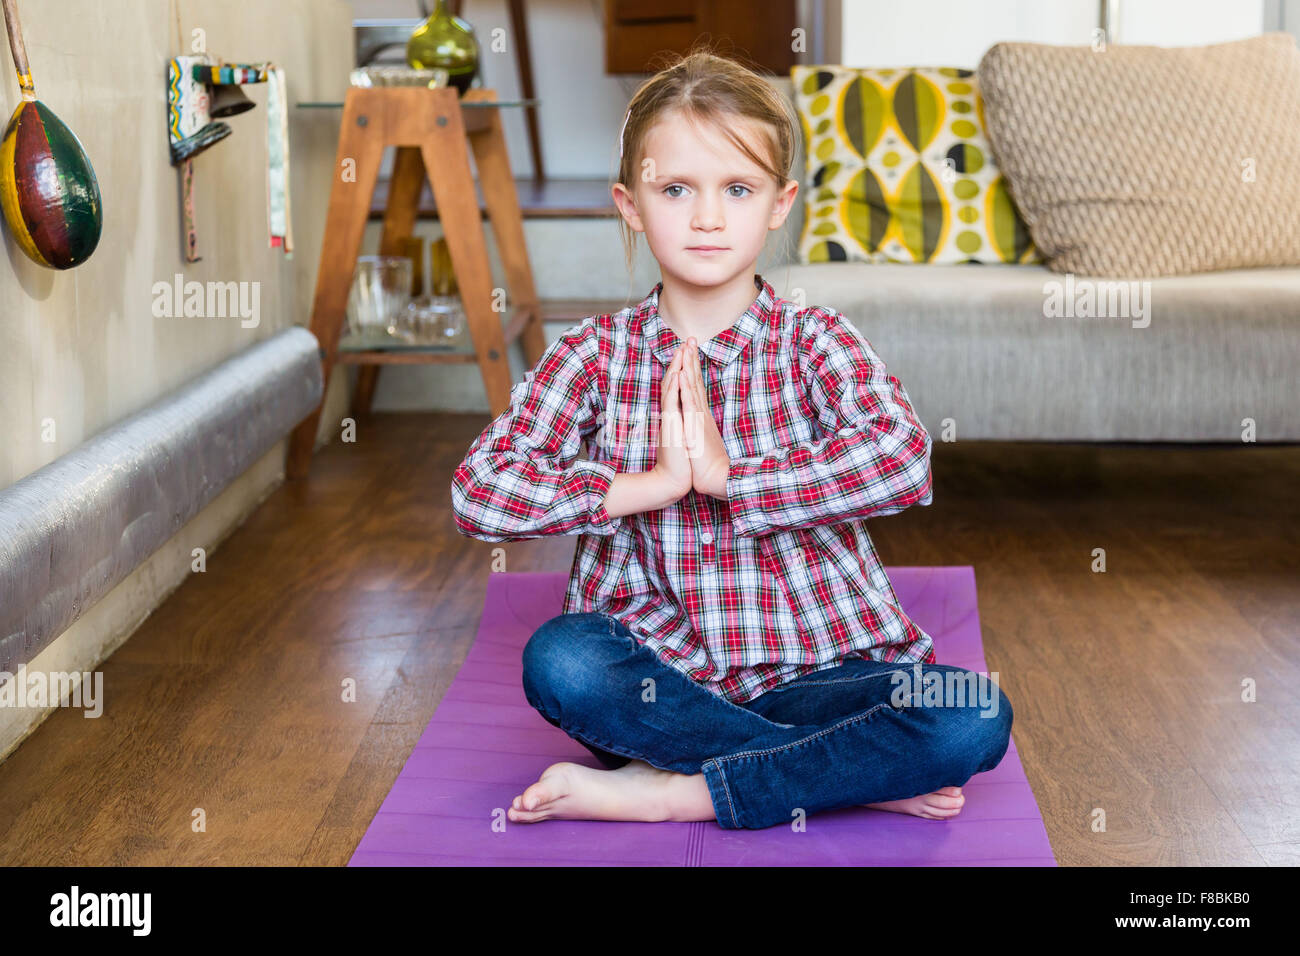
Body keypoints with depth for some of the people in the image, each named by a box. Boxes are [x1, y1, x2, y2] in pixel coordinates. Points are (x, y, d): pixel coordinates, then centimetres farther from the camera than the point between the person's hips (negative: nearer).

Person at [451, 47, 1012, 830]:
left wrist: (725, 474, -22)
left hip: (816, 670, 0)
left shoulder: (817, 342, -2)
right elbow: (479, 491, -13)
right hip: (661, 672, 1)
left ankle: (670, 791, -18)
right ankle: (856, 776, -19)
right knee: (559, 659, -31)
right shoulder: (595, 355, 1)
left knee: (976, 716, -25)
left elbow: (903, 458, -21)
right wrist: (657, 482, -18)